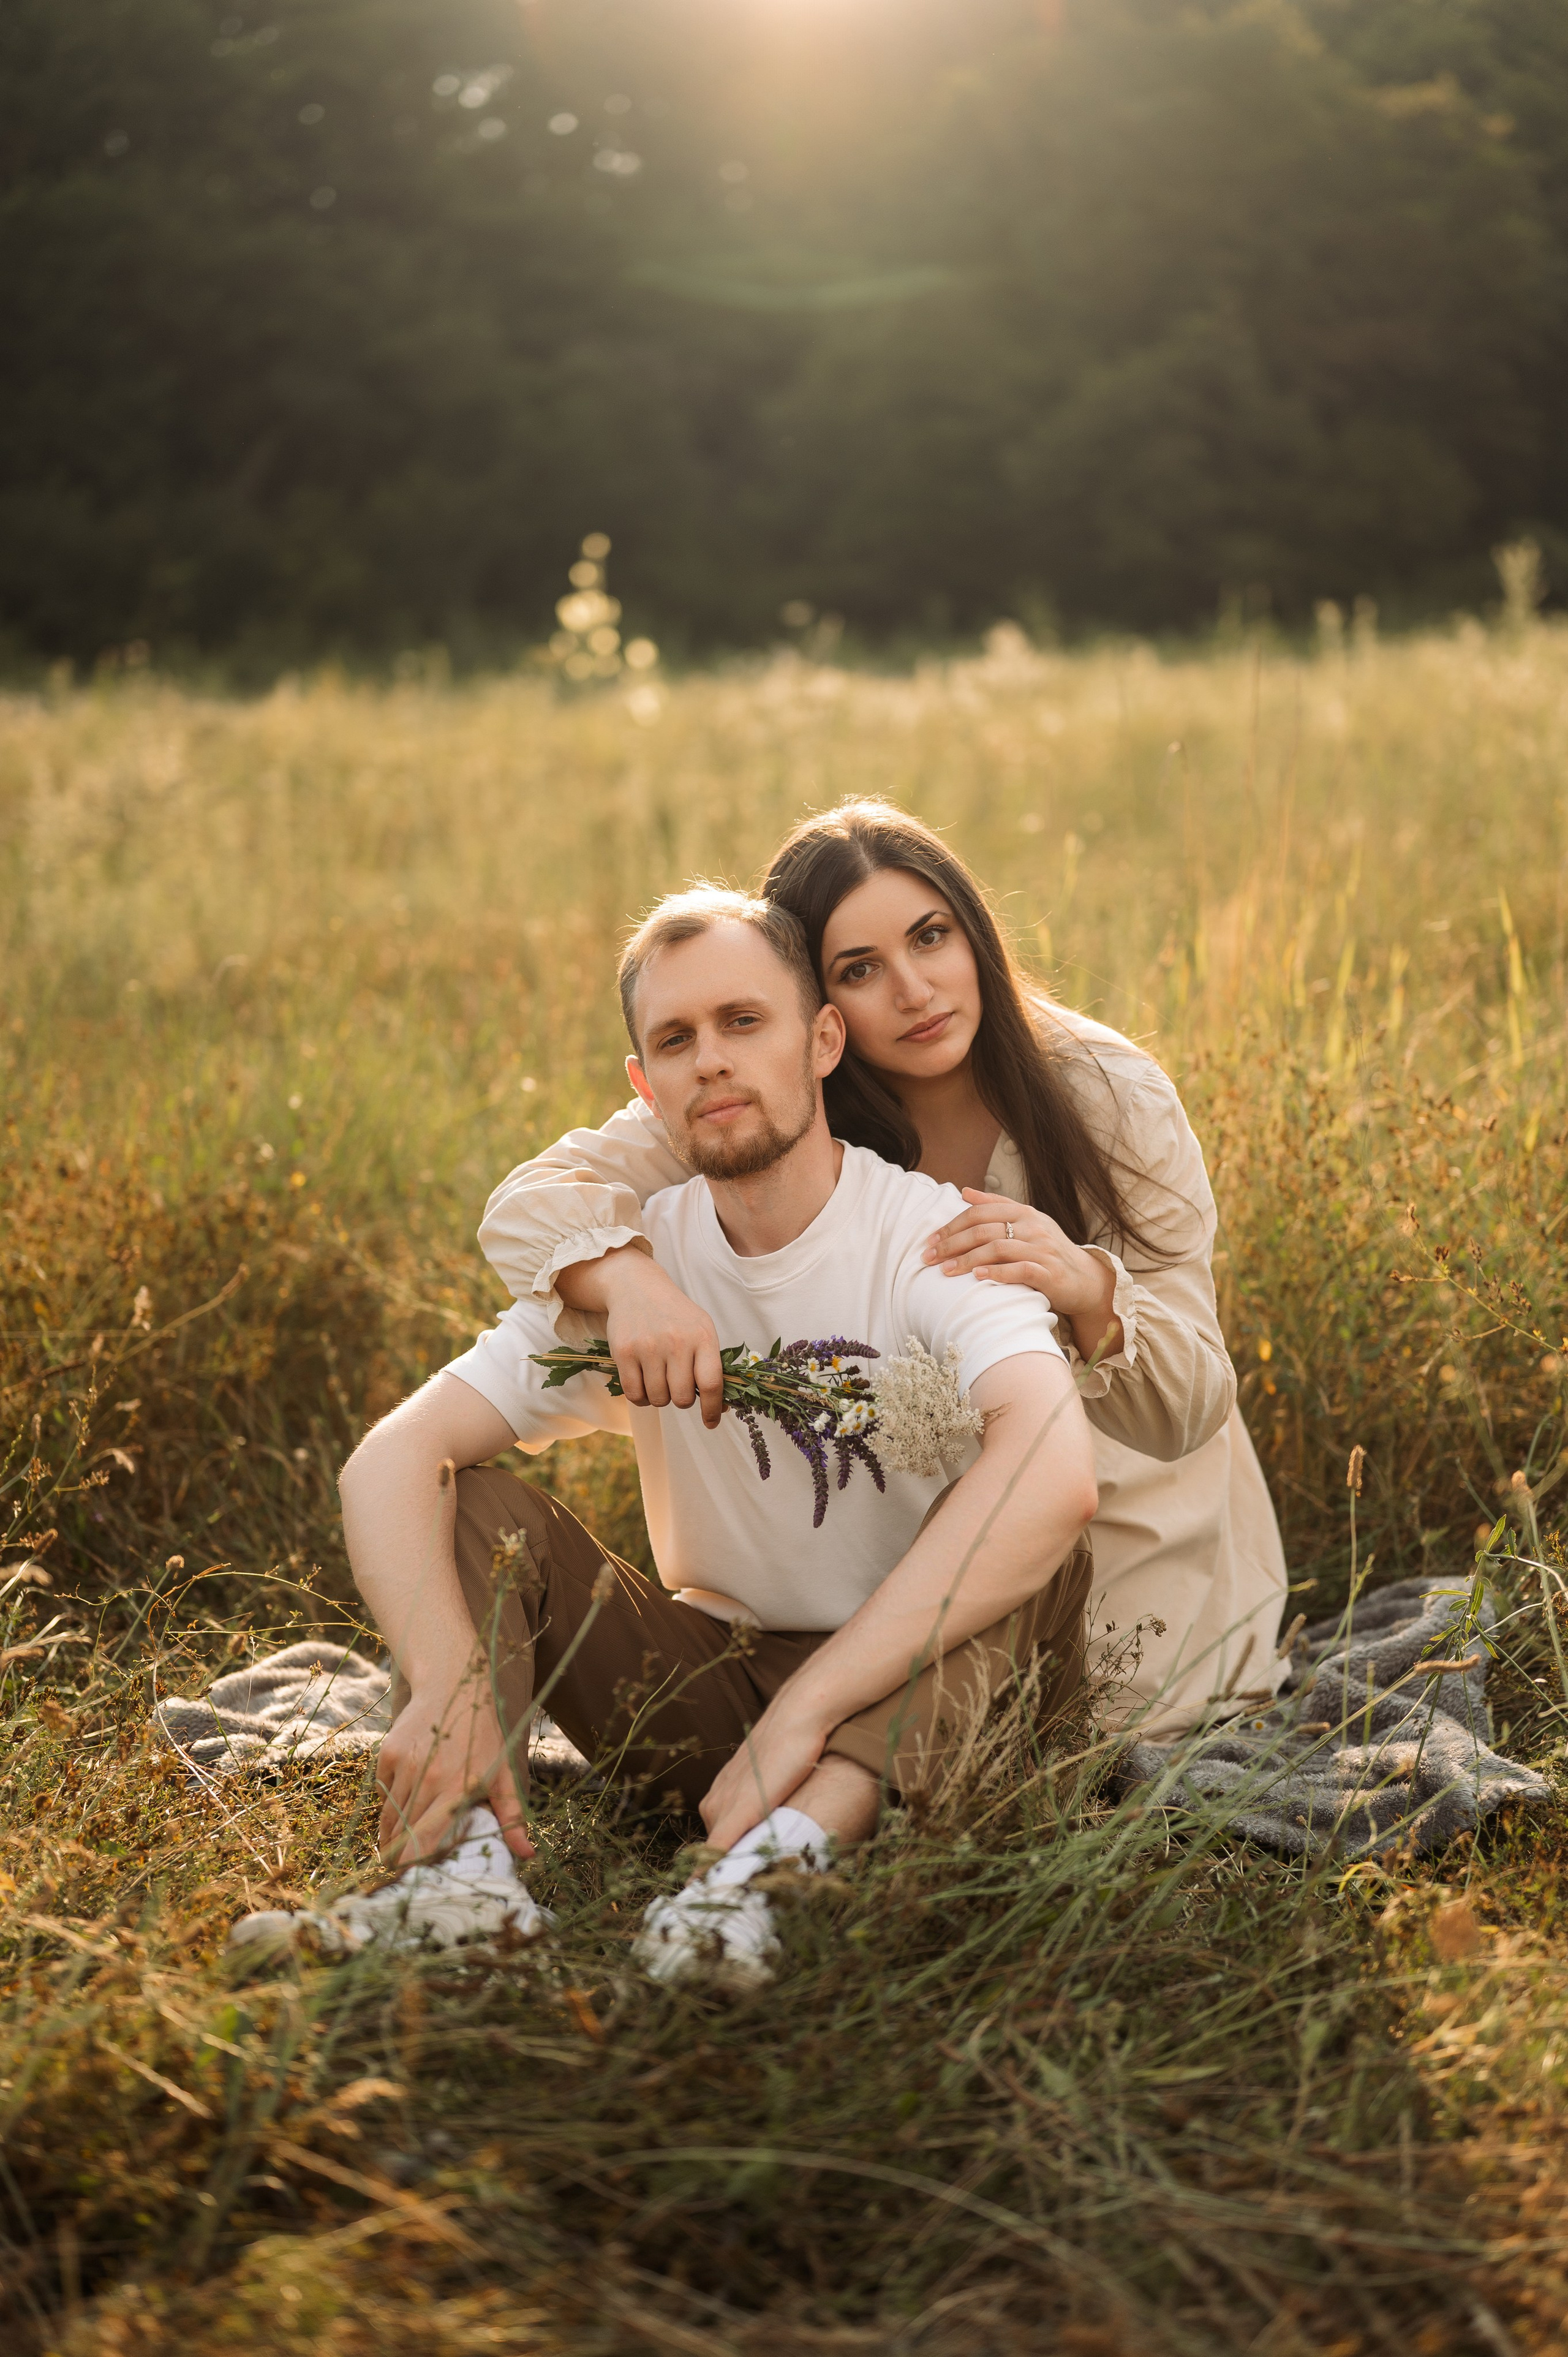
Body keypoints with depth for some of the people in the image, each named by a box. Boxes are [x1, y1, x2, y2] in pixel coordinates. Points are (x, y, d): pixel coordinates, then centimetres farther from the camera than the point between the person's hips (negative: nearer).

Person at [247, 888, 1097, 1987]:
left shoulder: (934, 1235, -15)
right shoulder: (622, 1266, -3)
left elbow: (1060, 1469, -36)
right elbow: (391, 1459, -14)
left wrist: (805, 1709, -41)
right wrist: (447, 1685, -35)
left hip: (927, 1693, -3)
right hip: (717, 1681, 3)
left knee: (1021, 1513, -31)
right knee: (471, 1501, -11)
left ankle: (788, 1852, -48)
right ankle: (465, 1855, -34)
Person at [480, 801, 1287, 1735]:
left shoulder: (1113, 1098, -21)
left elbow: (1189, 1415, -21)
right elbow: (530, 1203, -25)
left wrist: (1090, 1290, -44)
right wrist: (631, 1275, -49)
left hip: (1128, 1519, -2)